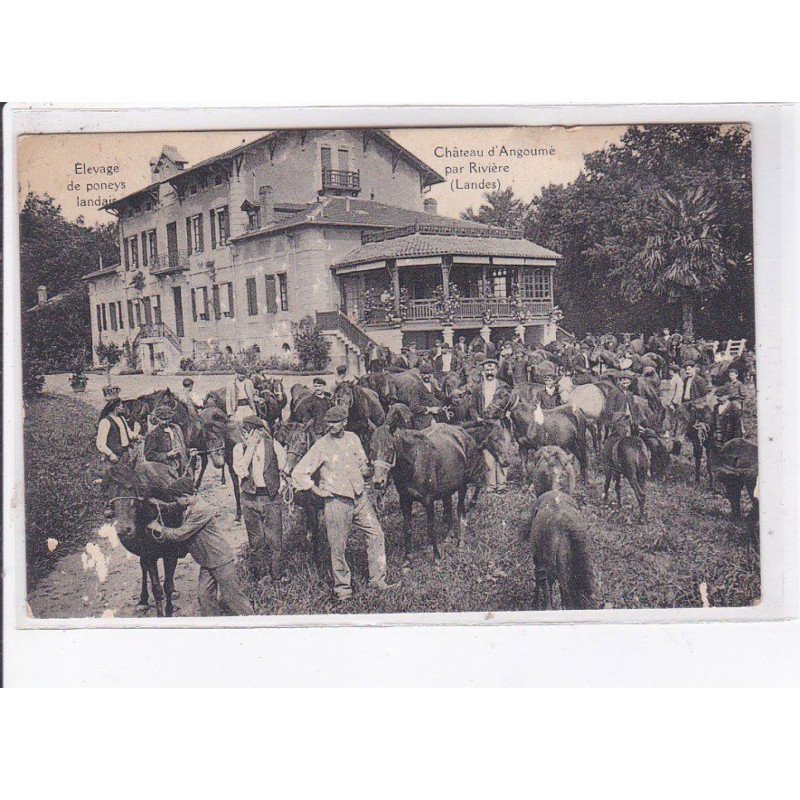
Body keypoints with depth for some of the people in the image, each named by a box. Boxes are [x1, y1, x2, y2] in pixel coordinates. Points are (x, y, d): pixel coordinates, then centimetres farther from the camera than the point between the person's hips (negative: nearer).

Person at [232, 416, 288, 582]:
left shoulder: (273, 445, -1)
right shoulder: (240, 448, 2)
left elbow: (283, 467, 5)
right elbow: (240, 470, -14)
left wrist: (278, 487, 1)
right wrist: (250, 447, -15)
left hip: (271, 498, -2)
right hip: (250, 498, 2)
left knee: (275, 539, -2)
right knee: (255, 540, 9)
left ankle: (277, 576, 11)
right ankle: (259, 575, 23)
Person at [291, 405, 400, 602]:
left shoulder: (353, 438, 5)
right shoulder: (321, 446, -10)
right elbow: (298, 473, -10)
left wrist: (362, 475, 13)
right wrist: (317, 490, -8)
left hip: (360, 497, 5)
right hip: (337, 502, -5)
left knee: (376, 534, 3)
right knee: (338, 547, 2)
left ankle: (378, 580, 13)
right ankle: (342, 587, 16)